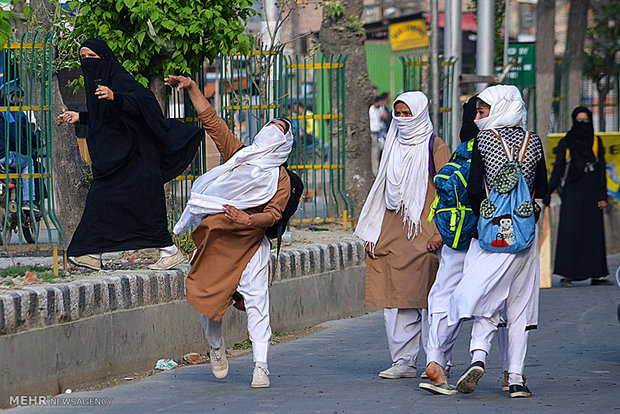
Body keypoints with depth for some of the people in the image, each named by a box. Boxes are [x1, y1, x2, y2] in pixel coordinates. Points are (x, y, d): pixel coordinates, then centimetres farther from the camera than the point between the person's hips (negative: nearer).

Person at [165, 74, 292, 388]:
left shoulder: (281, 178, 3)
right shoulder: (238, 154, 8)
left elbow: (274, 213, -9)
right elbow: (210, 119, 7)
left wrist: (250, 219, -28)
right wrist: (192, 88, -1)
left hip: (250, 244, -2)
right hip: (214, 240, 2)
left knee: (256, 301, -11)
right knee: (209, 298, 7)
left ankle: (261, 366, -10)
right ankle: (216, 348, 34)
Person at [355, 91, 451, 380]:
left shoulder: (435, 147, -1)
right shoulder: (394, 147, 17)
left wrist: (439, 233, -14)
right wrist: (373, 235, 14)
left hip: (423, 235, -6)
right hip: (392, 234, 6)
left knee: (428, 298, -6)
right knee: (395, 300, 3)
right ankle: (403, 361, 7)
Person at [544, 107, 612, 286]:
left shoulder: (596, 142, 9)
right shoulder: (565, 143, 5)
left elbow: (601, 169, 7)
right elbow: (558, 169, 5)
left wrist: (603, 196, -2)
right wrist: (548, 193, -3)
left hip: (592, 194, 2)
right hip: (572, 193, -2)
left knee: (594, 232, 1)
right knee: (569, 232, -8)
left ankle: (597, 274, 3)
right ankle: (567, 275, -8)